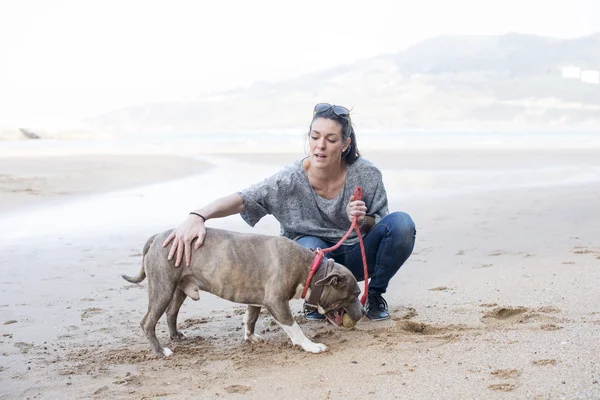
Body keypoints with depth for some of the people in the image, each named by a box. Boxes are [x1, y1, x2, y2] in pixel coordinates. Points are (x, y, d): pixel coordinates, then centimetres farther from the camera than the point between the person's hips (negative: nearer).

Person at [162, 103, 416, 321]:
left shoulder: (365, 174, -17)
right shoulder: (291, 180, -22)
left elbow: (378, 227, -4)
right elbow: (241, 200, -31)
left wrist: (364, 221, -29)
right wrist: (197, 216, -51)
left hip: (358, 257, 2)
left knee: (401, 223, -24)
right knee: (310, 247, -38)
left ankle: (375, 294, 0)